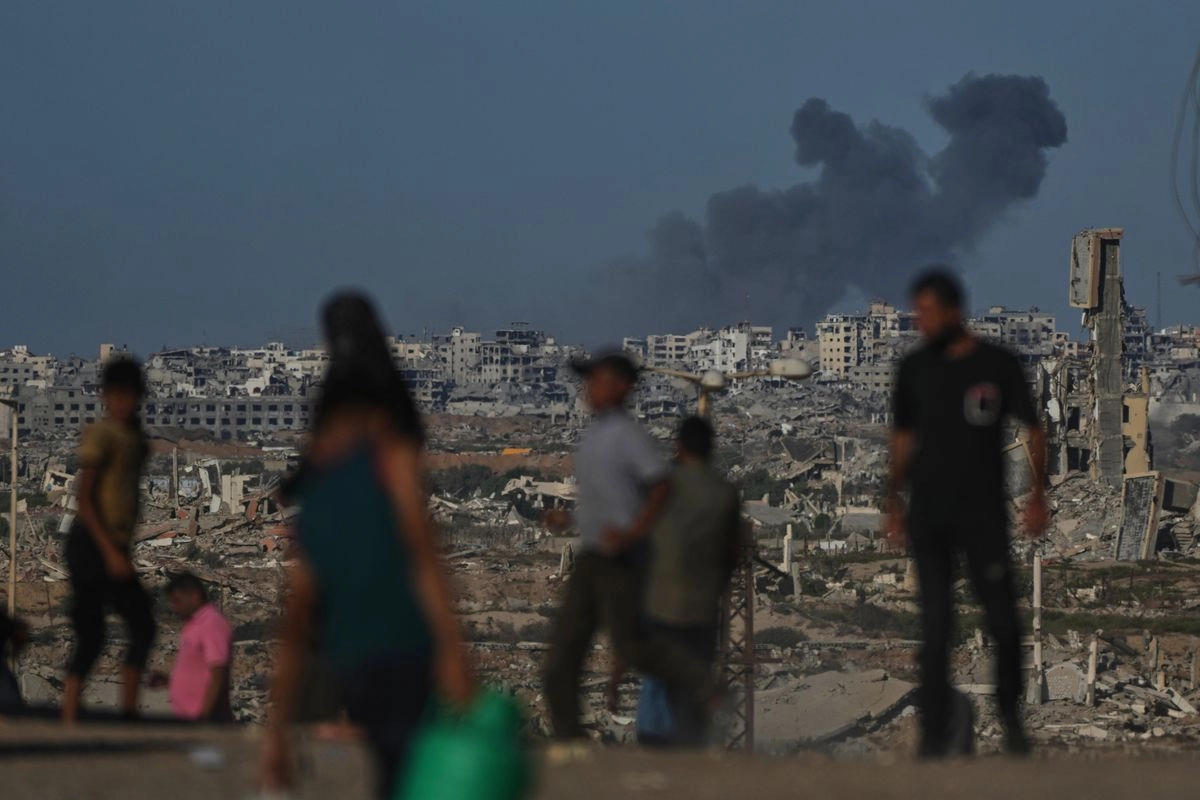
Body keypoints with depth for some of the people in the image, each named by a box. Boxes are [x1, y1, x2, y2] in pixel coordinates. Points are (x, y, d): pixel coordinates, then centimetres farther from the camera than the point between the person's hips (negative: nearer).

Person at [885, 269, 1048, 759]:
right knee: (935, 626, -1)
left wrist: (1037, 495, -6)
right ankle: (936, 730, 3)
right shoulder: (914, 369, 6)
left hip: (984, 513, -2)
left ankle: (1010, 713, 21)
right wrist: (894, 502, 10)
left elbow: (1033, 431, 3)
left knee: (1003, 621, -1)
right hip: (928, 516, 2)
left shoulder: (998, 366, -3)